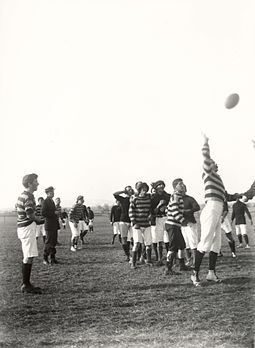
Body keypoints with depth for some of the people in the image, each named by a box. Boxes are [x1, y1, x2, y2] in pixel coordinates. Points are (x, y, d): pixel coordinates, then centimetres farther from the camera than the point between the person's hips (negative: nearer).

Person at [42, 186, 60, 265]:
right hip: (49, 225, -9)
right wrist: (54, 213, -17)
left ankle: (52, 258, 18)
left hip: (54, 225, 9)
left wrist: (57, 213, 10)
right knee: (49, 242, -4)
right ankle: (45, 259, 6)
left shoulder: (51, 201, 16)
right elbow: (43, 213, -19)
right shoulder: (46, 201, -12)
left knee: (54, 242, 11)